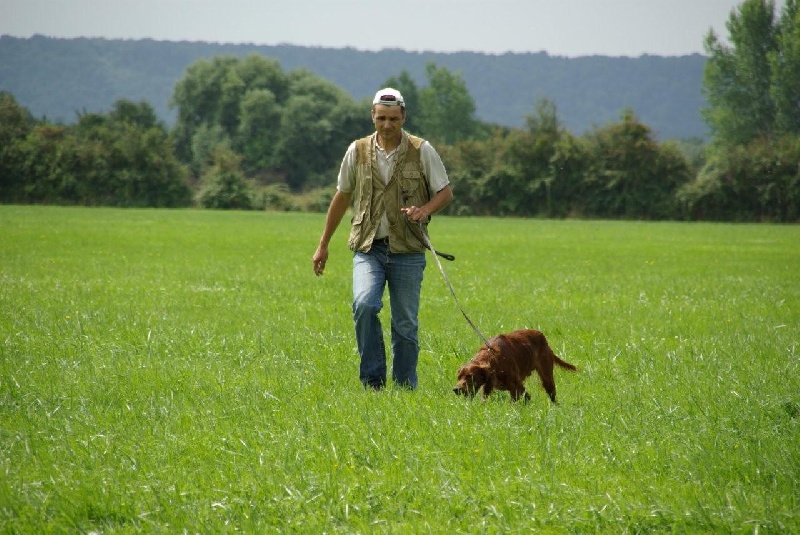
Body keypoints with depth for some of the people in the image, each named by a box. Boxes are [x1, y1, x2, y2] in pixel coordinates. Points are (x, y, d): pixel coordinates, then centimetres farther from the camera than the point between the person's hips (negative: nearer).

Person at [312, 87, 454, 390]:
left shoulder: (421, 151, 0)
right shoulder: (357, 151, 4)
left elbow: (445, 192, 6)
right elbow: (341, 198, 14)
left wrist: (425, 210, -16)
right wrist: (323, 245, 16)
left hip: (407, 251, 0)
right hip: (368, 248, 0)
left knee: (406, 324, 3)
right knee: (364, 304, -23)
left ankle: (405, 387, 16)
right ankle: (372, 381, -14)